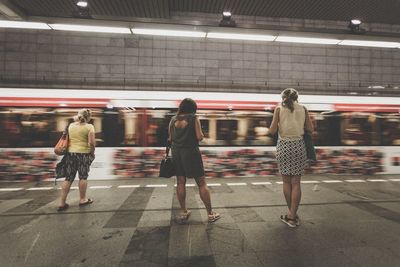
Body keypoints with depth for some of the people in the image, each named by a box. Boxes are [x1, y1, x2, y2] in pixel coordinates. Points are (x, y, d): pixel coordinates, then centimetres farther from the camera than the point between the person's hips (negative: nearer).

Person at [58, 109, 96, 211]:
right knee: (83, 177, 8)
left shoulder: (71, 125, 9)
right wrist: (92, 152, -2)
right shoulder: (89, 127, -9)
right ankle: (83, 199, 21)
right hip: (84, 154, -5)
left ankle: (62, 203, 14)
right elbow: (92, 143, -15)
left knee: (68, 178, 10)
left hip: (70, 153, 5)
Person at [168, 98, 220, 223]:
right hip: (191, 152, -4)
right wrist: (202, 134, 9)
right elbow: (199, 137, -12)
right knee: (201, 183, 4)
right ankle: (210, 213, 13)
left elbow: (170, 138, 8)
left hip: (176, 152, 5)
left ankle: (184, 212, 21)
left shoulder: (173, 119, 5)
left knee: (180, 182, 12)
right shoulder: (194, 118, -7)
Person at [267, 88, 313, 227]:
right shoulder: (303, 109, 6)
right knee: (296, 182, 7)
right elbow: (310, 129, 7)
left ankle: (292, 214, 22)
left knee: (286, 181, 12)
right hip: (299, 145, 2)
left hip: (284, 145, -1)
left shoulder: (279, 108, -1)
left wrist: (269, 131, 14)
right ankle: (292, 216, 10)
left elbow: (272, 131, -7)